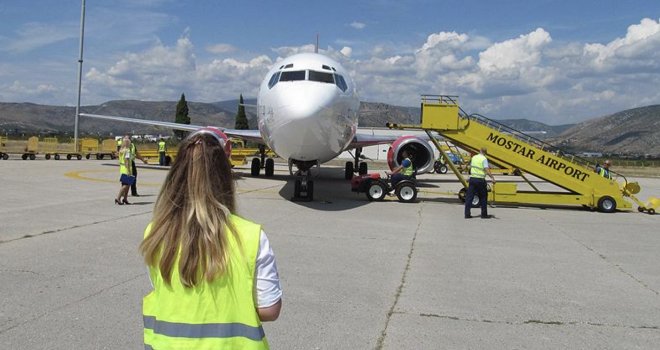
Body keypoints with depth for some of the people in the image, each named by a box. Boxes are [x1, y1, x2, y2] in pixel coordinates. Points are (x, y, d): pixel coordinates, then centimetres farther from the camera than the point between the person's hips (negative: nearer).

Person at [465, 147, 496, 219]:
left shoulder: (474, 157, 8)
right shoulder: (484, 159, -9)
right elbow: (487, 170, -19)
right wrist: (493, 178, -19)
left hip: (472, 178, 5)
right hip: (480, 180, -5)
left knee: (469, 196, 5)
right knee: (483, 197, 8)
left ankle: (467, 214, 2)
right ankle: (484, 214, 12)